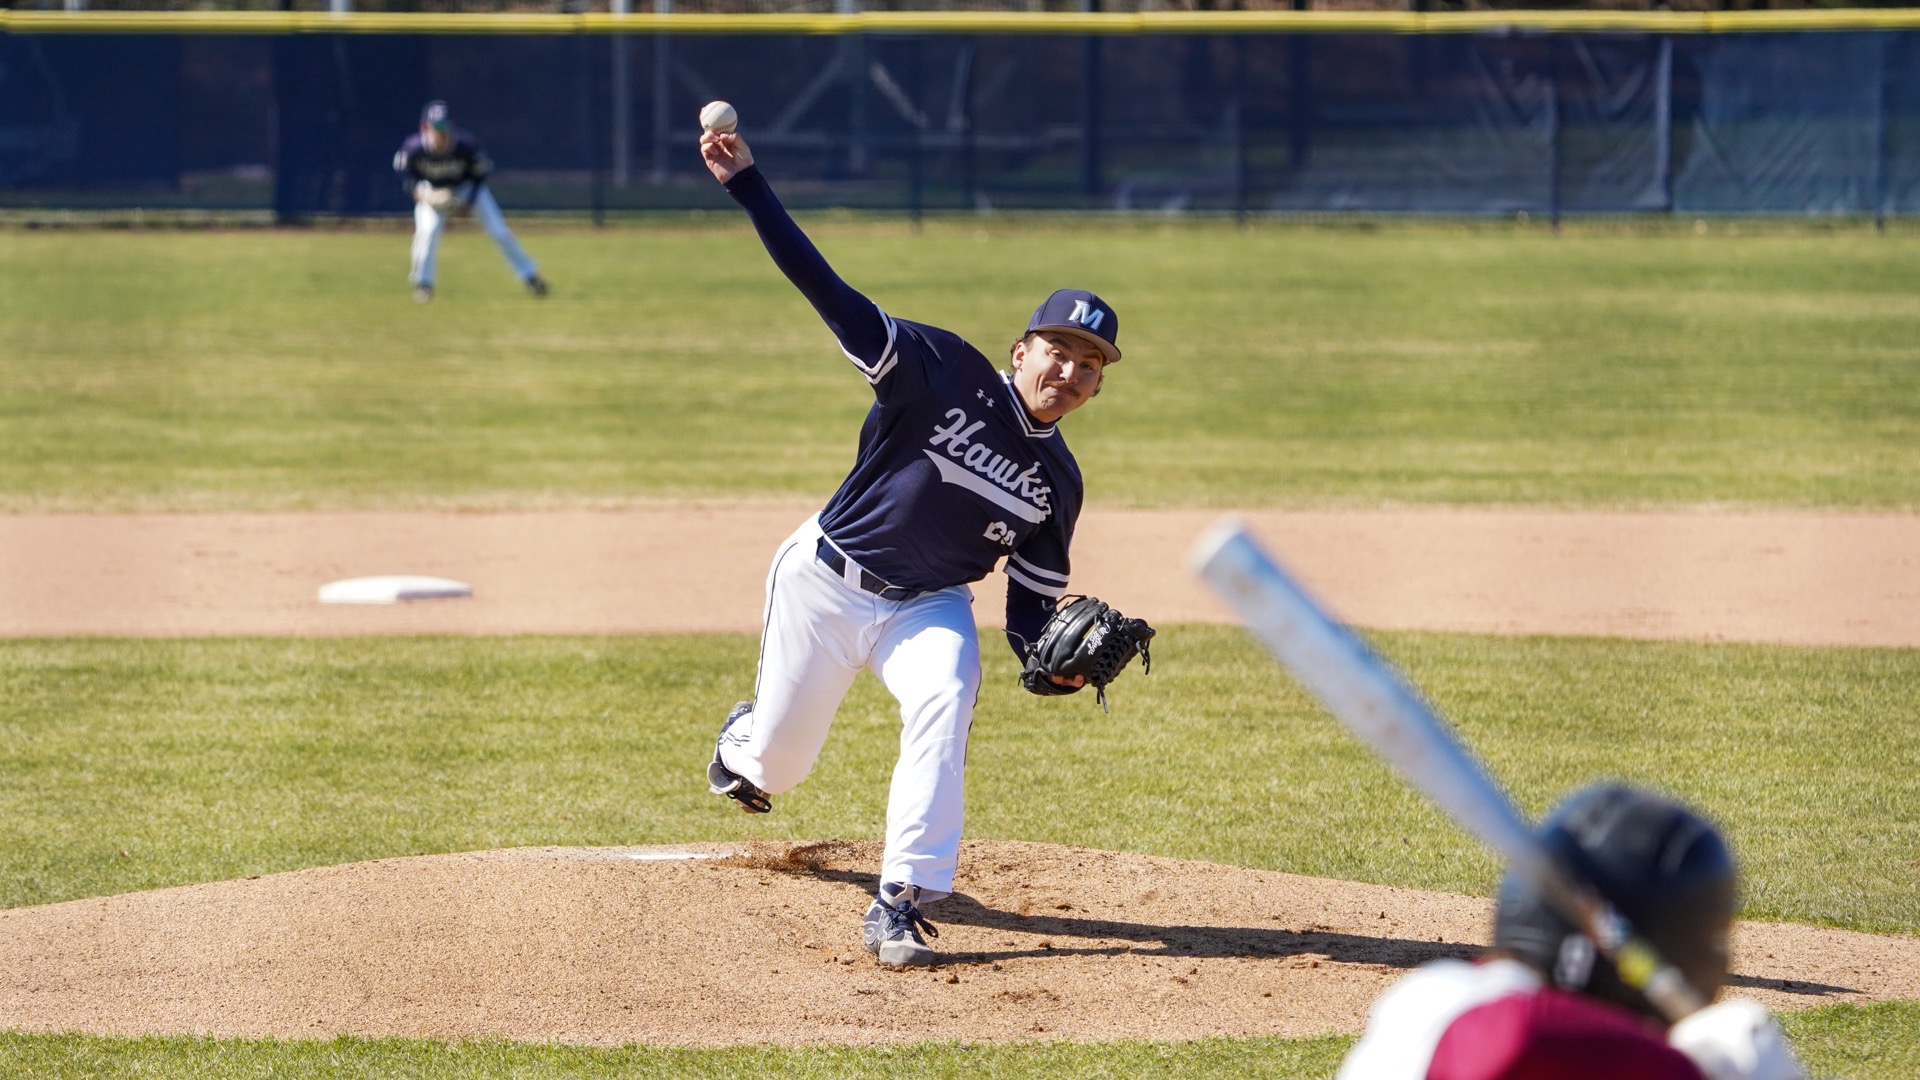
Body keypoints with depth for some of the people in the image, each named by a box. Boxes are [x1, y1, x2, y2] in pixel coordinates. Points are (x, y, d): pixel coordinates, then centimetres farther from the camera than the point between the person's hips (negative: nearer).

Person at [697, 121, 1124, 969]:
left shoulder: (1056, 483, -3)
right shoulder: (944, 373, -17)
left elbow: (1031, 605, 2)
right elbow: (827, 292, -23)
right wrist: (747, 186, -32)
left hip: (928, 608, 2)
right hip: (826, 583, -2)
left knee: (945, 697, -31)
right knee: (778, 760, 9)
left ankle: (902, 901, -30)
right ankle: (744, 742, 51)